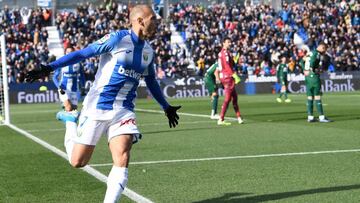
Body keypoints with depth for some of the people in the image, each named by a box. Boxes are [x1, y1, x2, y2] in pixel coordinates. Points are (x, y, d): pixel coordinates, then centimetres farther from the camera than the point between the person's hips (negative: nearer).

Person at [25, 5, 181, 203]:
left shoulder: (148, 51, 9)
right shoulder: (118, 38, -11)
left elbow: (151, 82, 26)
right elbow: (83, 53, -12)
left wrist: (166, 107, 34)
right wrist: (49, 67, -18)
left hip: (124, 111, 4)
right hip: (97, 107, -4)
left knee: (122, 160, -18)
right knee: (78, 162, 5)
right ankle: (70, 121, 32)